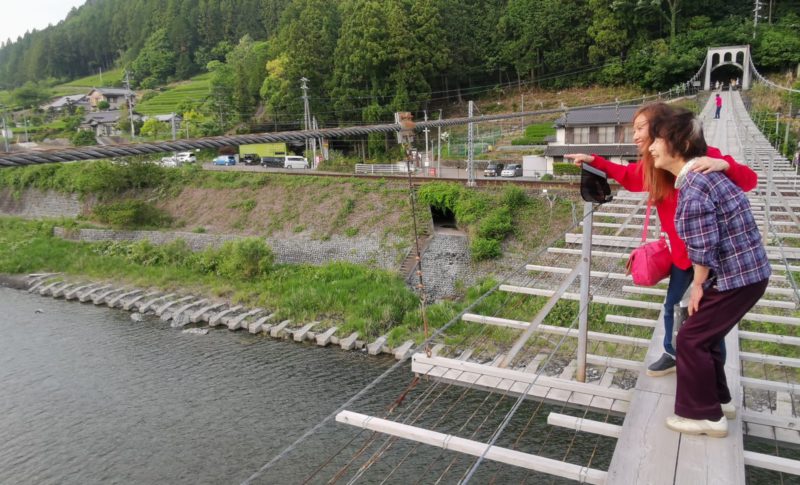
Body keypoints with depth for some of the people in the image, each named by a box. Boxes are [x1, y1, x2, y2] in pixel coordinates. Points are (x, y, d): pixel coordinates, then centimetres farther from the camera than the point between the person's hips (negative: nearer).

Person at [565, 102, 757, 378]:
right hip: (682, 252, 7)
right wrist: (593, 161, 12)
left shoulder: (700, 158, -24)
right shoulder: (652, 165, -3)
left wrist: (724, 164, -46)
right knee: (671, 306, 19)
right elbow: (628, 176, 17)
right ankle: (672, 355, 40)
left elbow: (749, 181, -25)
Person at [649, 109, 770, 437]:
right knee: (704, 334, 20)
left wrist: (698, 285, -7)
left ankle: (704, 415, 15)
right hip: (745, 271, 9)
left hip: (737, 277, -9)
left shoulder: (693, 188, -23)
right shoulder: (700, 174, 8)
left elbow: (703, 247, -22)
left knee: (691, 339, 1)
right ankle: (718, 399, 35)